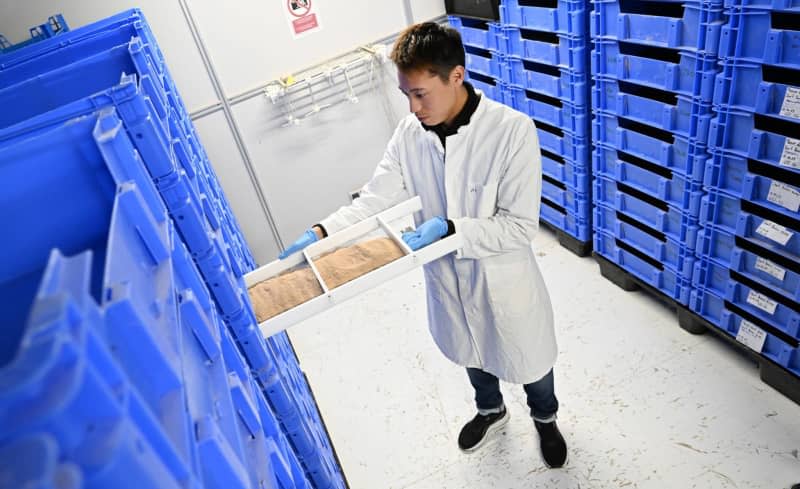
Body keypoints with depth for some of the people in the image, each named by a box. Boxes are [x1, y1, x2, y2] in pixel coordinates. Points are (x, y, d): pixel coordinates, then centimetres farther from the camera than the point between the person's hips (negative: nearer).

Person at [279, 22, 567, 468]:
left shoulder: (513, 130, -26)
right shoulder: (410, 133, -11)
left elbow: (521, 225, -24)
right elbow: (376, 199, -9)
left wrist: (449, 228, -33)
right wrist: (320, 233, -22)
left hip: (505, 282, -4)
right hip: (447, 278, 4)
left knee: (529, 360, 21)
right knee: (470, 353, 28)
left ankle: (546, 419, 55)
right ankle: (491, 411, 61)